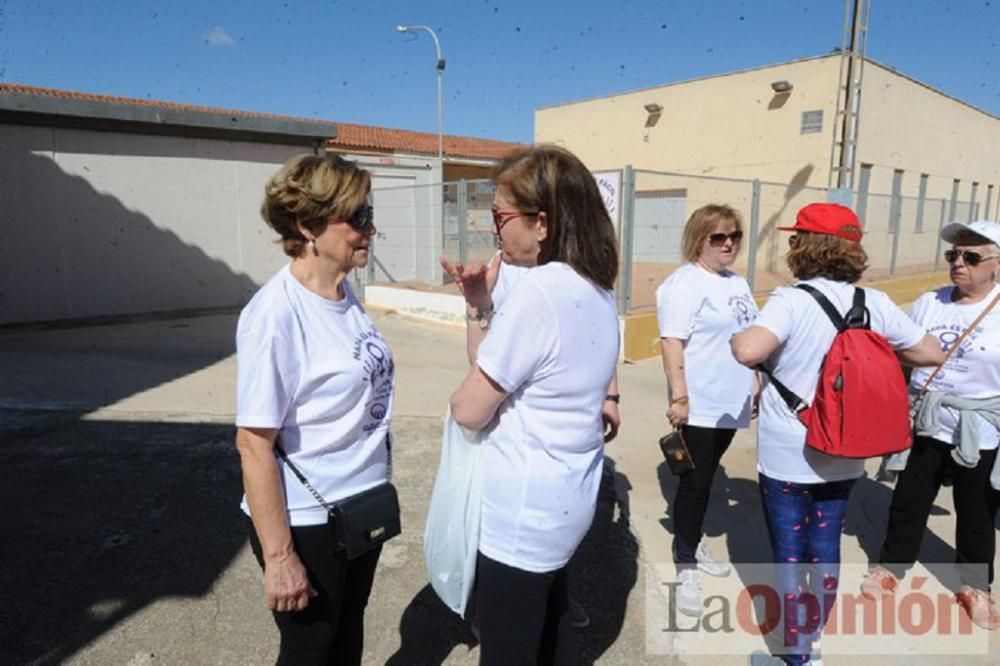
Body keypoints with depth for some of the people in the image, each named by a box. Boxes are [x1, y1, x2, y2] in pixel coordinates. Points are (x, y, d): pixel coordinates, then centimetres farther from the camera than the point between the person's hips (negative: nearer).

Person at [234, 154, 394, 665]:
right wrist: (280, 555, -18)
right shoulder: (275, 313, -23)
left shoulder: (346, 293, -1)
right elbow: (253, 443, -21)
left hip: (363, 505, 7)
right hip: (306, 522, -7)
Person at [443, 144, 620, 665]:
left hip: (524, 509, -9)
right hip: (565, 496, 9)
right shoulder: (595, 289, 3)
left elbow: (469, 410, -18)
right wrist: (480, 305, -4)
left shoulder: (538, 291, -25)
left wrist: (458, 394, 3)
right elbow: (505, 370, 7)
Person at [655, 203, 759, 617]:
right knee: (694, 483, 0)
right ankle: (686, 568, 12)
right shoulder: (685, 284, -14)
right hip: (699, 405, -8)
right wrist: (678, 397, -25)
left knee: (705, 479, 19)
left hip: (729, 404, 8)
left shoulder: (737, 283, 14)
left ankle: (692, 543, 36)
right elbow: (672, 343, -21)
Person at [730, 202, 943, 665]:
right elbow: (931, 353, 6)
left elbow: (748, 350, -35)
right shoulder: (875, 304, -2)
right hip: (843, 454, 5)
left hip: (788, 455, -5)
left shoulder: (792, 300, -18)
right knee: (825, 547, 20)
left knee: (789, 552, 9)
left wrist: (737, 339, -12)